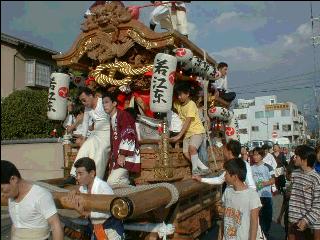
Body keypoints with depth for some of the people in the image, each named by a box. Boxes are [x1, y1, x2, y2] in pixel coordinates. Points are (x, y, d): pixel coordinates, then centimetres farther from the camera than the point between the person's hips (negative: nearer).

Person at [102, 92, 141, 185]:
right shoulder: (112, 119, 20)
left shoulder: (123, 115, -7)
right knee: (122, 181, 5)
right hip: (117, 156, 9)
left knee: (112, 182, -16)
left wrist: (122, 154, -21)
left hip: (126, 156, -9)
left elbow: (128, 136, -18)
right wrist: (113, 157, 16)